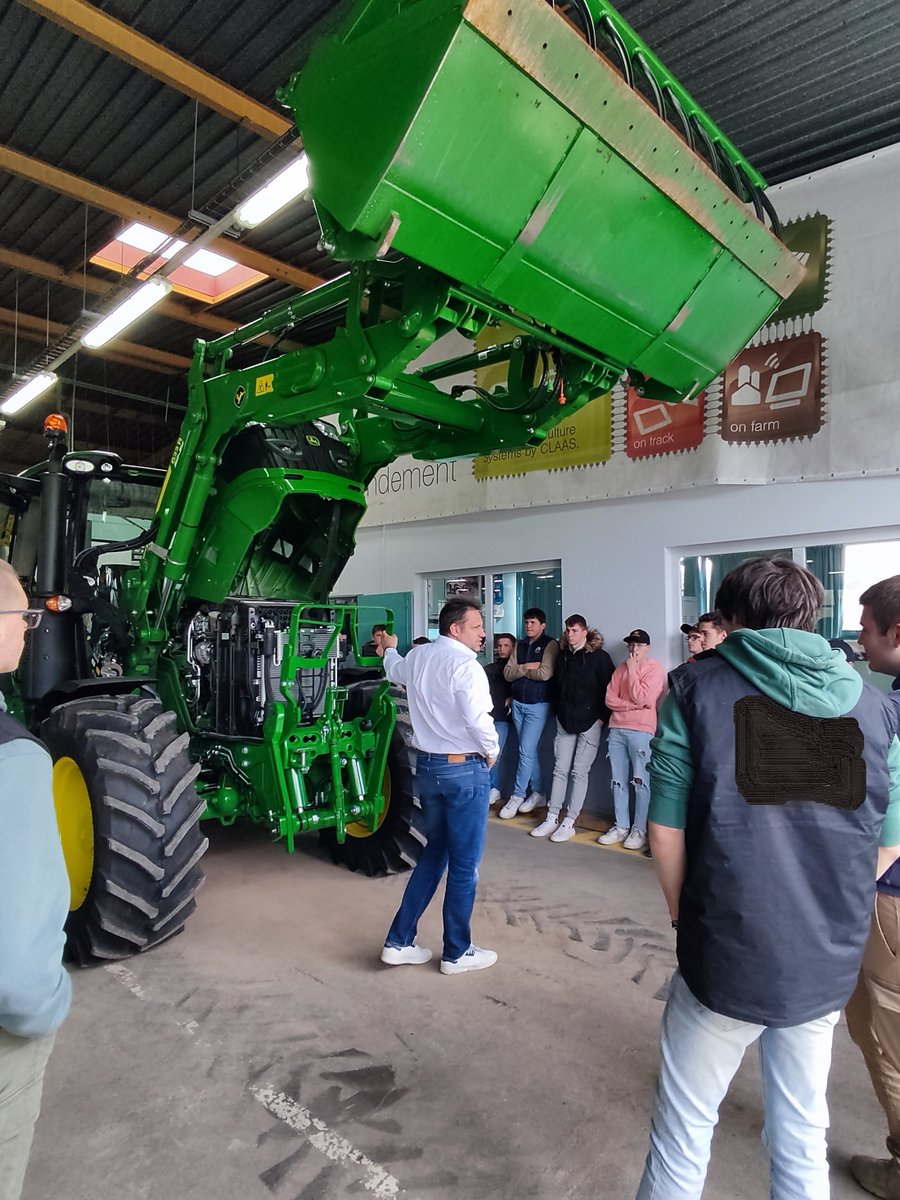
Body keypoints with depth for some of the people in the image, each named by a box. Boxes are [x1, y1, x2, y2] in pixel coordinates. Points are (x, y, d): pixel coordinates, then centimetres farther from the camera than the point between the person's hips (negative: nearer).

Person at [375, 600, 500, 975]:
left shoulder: (417, 657, 6)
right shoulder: (465, 665, -17)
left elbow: (394, 671, 30)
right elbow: (478, 720, -28)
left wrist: (389, 650, 53)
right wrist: (492, 752, -7)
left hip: (427, 764, 8)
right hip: (464, 769, -8)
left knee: (434, 853, 21)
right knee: (464, 864, 7)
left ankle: (399, 942, 24)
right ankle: (457, 953, 21)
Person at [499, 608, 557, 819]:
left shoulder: (549, 644, -8)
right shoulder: (520, 644, 9)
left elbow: (545, 673, -21)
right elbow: (508, 673, 2)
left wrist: (521, 670, -7)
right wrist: (526, 667, -15)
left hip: (538, 705, -6)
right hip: (518, 703, 6)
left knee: (526, 751, -6)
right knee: (530, 751, 11)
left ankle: (517, 796, 5)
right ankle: (538, 794, 21)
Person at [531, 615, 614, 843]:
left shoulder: (599, 656, -8)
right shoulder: (562, 655, 8)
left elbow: (609, 688, -8)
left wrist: (602, 717, -10)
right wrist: (557, 711, 11)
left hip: (589, 722, -5)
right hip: (565, 722, 5)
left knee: (579, 772, 0)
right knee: (560, 770, 6)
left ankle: (569, 823, 5)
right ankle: (552, 819, 11)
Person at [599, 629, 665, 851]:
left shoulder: (655, 668, -1)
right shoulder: (621, 668, 16)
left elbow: (640, 697, -13)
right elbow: (610, 699, 9)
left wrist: (632, 669, -4)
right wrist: (632, 706, -8)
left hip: (641, 730, -5)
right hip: (616, 729, 6)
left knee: (641, 782, -4)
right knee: (618, 781, 6)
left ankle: (640, 830, 3)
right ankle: (621, 826, 14)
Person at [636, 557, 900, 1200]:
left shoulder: (698, 686, -8)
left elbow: (667, 830, -9)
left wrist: (685, 916, 6)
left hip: (726, 957, -3)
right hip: (830, 965, 4)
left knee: (684, 1129, 15)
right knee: (803, 1135, 22)